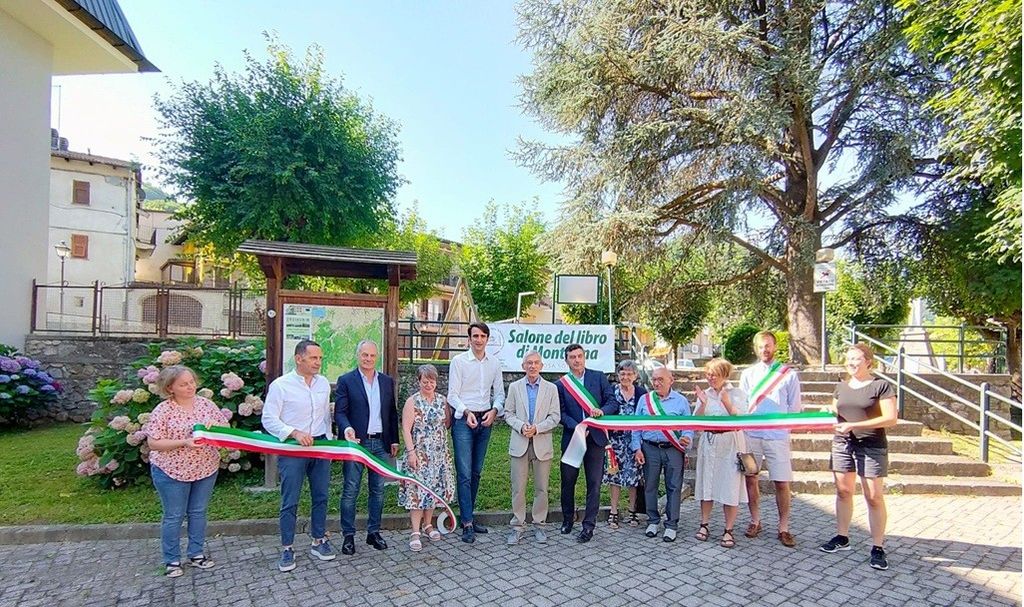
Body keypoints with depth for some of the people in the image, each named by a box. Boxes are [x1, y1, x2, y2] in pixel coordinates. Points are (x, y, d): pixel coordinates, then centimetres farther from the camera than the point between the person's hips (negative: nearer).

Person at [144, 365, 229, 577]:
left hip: (206, 469, 4)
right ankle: (172, 560, 26)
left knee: (198, 512, 15)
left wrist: (215, 425, -19)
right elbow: (153, 443, -15)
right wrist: (184, 442, -26)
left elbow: (225, 428, 4)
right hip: (172, 472, -4)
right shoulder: (163, 411, -14)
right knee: (174, 516, 9)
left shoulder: (205, 404, -2)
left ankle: (196, 554, 30)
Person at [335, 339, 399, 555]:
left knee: (378, 490, 11)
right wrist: (347, 428, -27)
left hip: (381, 443, 4)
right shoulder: (346, 381, -3)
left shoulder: (387, 381, 9)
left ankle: (374, 532, 24)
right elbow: (340, 412, -8)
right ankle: (348, 535, 17)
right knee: (350, 491, 3)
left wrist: (394, 440, 10)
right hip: (356, 442, -4)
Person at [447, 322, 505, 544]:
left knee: (476, 472, 12)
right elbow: (453, 394, -5)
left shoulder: (494, 363, 7)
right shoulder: (459, 361, -4)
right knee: (464, 473, -6)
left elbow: (499, 393, 11)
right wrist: (466, 412, -20)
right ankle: (467, 524, 0)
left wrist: (494, 410, -7)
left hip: (485, 420, 4)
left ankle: (468, 516, 24)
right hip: (464, 419, -4)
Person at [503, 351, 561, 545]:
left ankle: (540, 525, 22)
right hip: (519, 444, 0)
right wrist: (521, 427, -12)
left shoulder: (551, 388, 4)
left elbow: (555, 416, 0)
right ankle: (518, 526, 15)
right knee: (518, 487, 3)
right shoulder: (514, 387, 6)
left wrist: (537, 428, -14)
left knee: (541, 488, 8)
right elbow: (508, 413, 5)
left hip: (542, 444, 0)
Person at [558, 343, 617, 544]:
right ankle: (567, 519, 31)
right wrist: (576, 427, -18)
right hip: (572, 437, 1)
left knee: (594, 483, 3)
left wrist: (602, 410, -20)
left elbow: (613, 402, 1)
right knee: (568, 481, 11)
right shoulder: (561, 384, 3)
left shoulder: (598, 377, 4)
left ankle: (589, 525, 14)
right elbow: (560, 413, -2)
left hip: (595, 437, 0)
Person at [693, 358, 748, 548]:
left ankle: (729, 530, 12)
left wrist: (727, 403, -27)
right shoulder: (704, 394, 6)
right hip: (708, 443, 3)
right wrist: (703, 404, -16)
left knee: (730, 486, 1)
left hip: (730, 443, -3)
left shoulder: (737, 394, -2)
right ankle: (704, 524, 22)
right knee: (706, 483, 9)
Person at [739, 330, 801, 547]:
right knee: (750, 479, 9)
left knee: (782, 483, 1)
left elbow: (795, 407, 6)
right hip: (751, 435, 2)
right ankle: (755, 521, 25)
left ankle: (783, 528, 16)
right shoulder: (748, 374, 9)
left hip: (777, 436, -2)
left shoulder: (789, 374, 4)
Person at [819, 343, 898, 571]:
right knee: (843, 491, 10)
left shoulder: (881, 386, -6)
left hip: (872, 447, -5)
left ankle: (878, 547, 11)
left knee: (874, 497, 0)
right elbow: (834, 414, 18)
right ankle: (842, 537, 22)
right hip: (842, 445, 5)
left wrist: (854, 425, -18)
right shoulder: (841, 387, 10)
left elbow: (891, 419, -13)